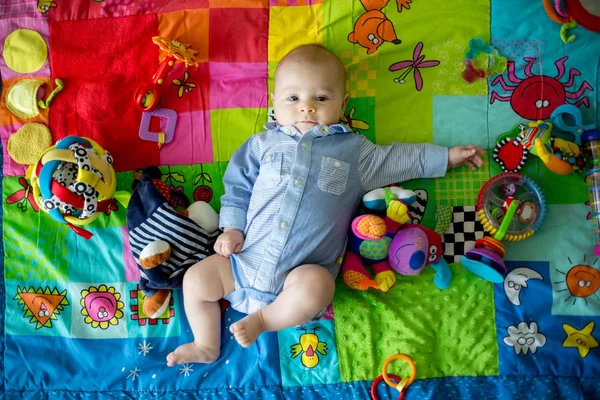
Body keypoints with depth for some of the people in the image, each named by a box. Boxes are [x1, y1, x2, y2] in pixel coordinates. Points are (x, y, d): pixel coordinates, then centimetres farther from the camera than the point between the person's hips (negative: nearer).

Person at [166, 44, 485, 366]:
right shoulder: (263, 143, 11)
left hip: (305, 269, -2)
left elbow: (396, 160, 16)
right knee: (197, 278, -4)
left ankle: (261, 319, -5)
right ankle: (207, 347, 18)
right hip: (246, 258, 3)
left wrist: (445, 157, 15)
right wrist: (232, 227, 2)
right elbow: (238, 185, 13)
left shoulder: (353, 149, 9)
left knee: (314, 290, -34)